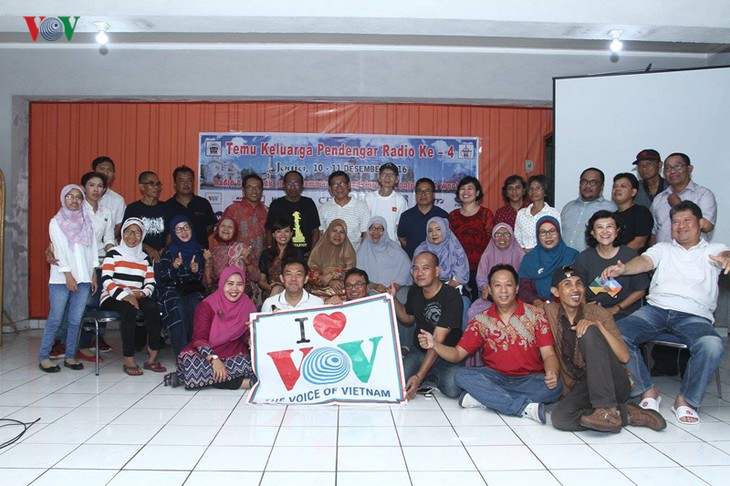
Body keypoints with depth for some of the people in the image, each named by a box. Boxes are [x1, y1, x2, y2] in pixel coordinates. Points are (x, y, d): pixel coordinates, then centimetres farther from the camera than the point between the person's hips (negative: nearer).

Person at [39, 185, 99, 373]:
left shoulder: (86, 222, 12)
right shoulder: (56, 222, 2)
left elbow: (93, 248, 11)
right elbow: (59, 250, -5)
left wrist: (94, 274, 6)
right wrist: (68, 275, -11)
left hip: (84, 278, 3)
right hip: (61, 279, -3)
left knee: (75, 320, 6)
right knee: (55, 319, -2)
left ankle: (70, 356, 15)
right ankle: (43, 357, 9)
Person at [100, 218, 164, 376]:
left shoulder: (145, 258, 19)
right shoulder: (113, 253, 6)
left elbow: (150, 284, 9)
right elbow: (106, 280, -9)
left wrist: (141, 294, -13)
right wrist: (125, 296, -22)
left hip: (136, 298, 4)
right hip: (112, 298, -3)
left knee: (153, 306, -29)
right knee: (128, 308, -36)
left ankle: (152, 357, -27)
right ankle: (129, 360, -33)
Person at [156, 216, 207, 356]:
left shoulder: (199, 250, 11)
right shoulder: (169, 251, 5)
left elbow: (201, 279, 12)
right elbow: (163, 277, 0)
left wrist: (196, 271, -12)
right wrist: (174, 267, -20)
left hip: (193, 289, 2)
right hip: (172, 288, -2)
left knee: (196, 306, -32)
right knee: (178, 308, -34)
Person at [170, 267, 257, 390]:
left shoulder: (247, 306, 2)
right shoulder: (207, 306, -5)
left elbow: (247, 340, 5)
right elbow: (199, 339, -13)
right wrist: (214, 359, -29)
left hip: (234, 354, 1)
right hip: (208, 353, 0)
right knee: (186, 360, -35)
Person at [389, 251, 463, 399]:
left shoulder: (452, 297, -20)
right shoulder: (415, 291, 2)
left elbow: (438, 340, -25)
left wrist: (419, 376, -31)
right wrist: (393, 298, 3)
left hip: (447, 356, -4)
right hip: (419, 352, 4)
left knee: (452, 389, -31)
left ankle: (432, 377, 4)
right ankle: (431, 376, 10)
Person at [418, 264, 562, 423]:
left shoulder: (536, 315, -1)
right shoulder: (481, 321, 3)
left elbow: (548, 354, -6)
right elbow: (458, 354, 1)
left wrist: (552, 373, -30)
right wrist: (434, 345, -19)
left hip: (529, 380, -1)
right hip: (495, 378, 1)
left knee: (554, 387, -31)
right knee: (462, 375, -27)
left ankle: (483, 397, -27)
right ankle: (525, 407, -32)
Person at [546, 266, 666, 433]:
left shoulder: (598, 313, 0)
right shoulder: (550, 312, 5)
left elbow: (624, 356, -11)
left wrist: (598, 325, -22)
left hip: (614, 384, -2)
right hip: (580, 389, 2)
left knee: (589, 332, -27)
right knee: (559, 417, -33)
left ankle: (608, 409, -30)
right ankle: (626, 414, -15)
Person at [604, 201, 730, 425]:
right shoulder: (663, 249, 22)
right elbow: (645, 261, 2)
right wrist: (622, 268, -22)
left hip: (694, 315, -2)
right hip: (655, 308, 2)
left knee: (712, 346, -34)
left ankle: (686, 399, -10)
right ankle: (648, 391, -6)